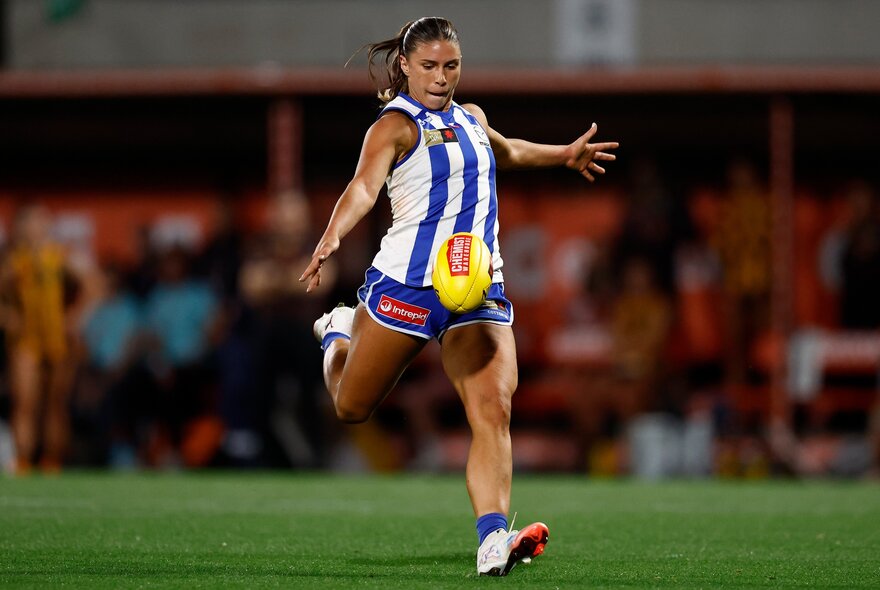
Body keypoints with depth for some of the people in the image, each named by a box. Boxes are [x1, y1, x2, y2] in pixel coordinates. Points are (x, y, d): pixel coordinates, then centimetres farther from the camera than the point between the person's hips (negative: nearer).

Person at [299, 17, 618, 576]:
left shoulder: (471, 119, 16)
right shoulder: (396, 125, -7)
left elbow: (505, 152, 42)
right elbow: (364, 186, -26)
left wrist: (564, 154, 47)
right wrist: (331, 237, -42)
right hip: (407, 283, -4)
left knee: (494, 410, -18)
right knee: (352, 408, 13)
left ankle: (493, 538, -27)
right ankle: (339, 335, 48)